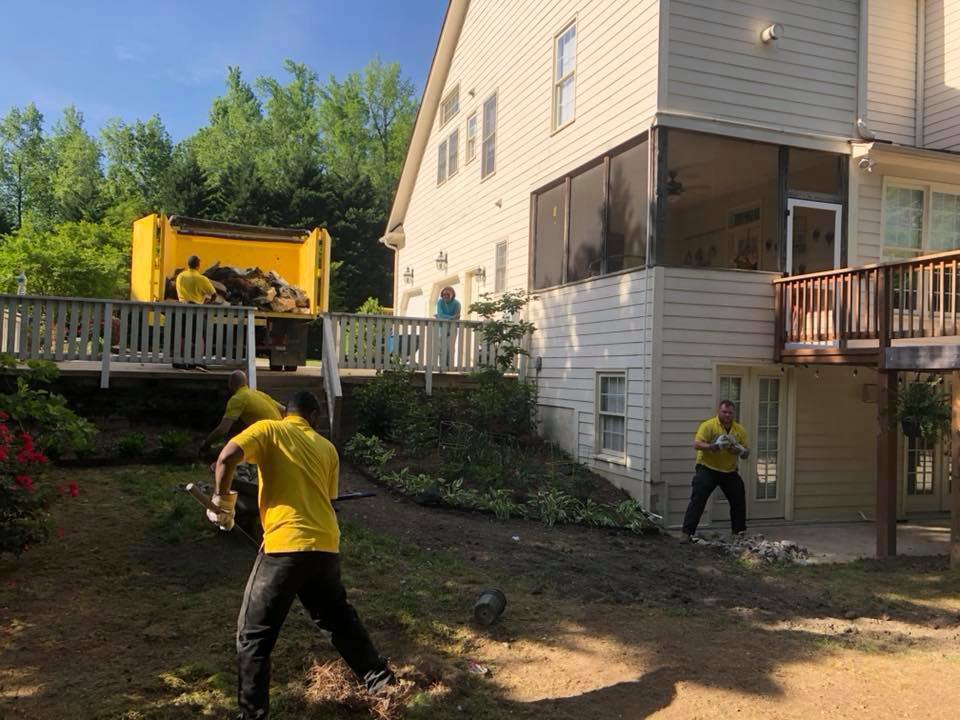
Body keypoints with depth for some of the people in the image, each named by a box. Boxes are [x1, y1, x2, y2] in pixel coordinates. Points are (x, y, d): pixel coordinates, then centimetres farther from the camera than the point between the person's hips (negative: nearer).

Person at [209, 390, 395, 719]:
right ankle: (377, 675, 36)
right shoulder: (327, 447, 17)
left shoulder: (268, 429, 4)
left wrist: (222, 501, 0)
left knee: (253, 635, 9)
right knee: (338, 615, 27)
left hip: (285, 545, -5)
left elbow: (227, 457, -12)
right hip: (326, 546, 5)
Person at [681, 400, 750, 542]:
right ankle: (688, 532, -11)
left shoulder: (740, 430, 6)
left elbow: (745, 454, 11)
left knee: (739, 500, 10)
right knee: (698, 499, -12)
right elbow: (697, 444, -19)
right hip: (708, 468, -5)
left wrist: (741, 451, -13)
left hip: (730, 471, 5)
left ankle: (739, 530, 30)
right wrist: (713, 446, -34)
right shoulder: (708, 425, -10)